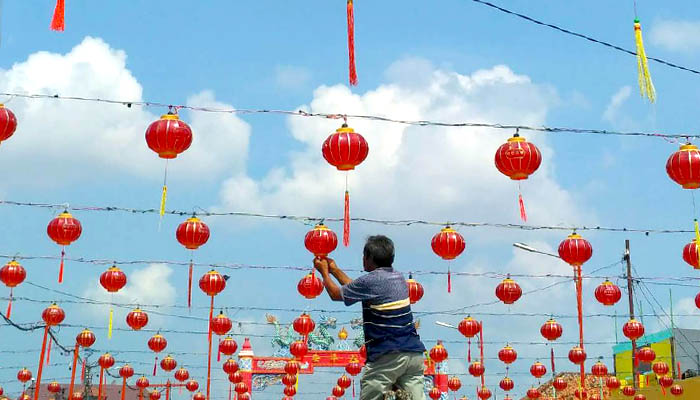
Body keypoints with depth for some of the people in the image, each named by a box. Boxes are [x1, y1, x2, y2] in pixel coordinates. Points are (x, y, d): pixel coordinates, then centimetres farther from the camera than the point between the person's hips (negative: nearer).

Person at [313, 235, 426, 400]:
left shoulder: (371, 281, -9)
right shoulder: (398, 278, 16)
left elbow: (336, 294, 6)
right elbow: (356, 288, 27)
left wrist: (324, 272, 24)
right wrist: (335, 269, 35)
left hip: (388, 356, -7)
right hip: (414, 353, 7)